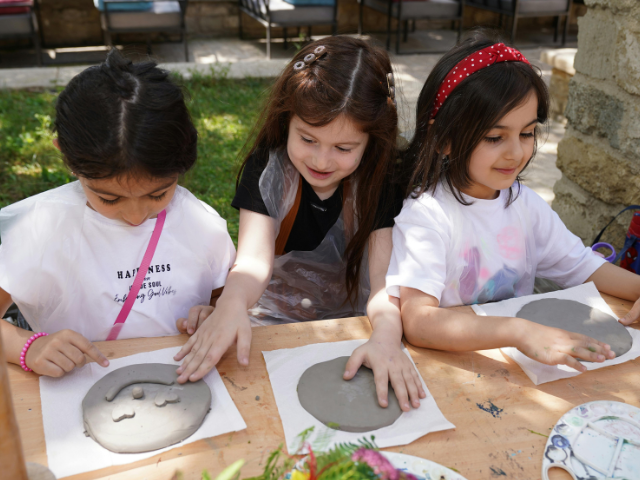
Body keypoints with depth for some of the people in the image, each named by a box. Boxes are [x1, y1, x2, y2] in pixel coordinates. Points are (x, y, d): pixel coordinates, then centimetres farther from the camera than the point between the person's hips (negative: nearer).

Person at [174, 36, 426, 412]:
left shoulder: (381, 179, -10)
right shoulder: (267, 169, -10)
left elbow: (386, 272, -19)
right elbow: (254, 257, -22)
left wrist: (387, 335, -41)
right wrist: (232, 303, -45)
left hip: (351, 324, 2)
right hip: (274, 322, -1)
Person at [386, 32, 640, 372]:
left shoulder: (525, 203, 2)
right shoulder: (426, 215, -20)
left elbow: (578, 265, 13)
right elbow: (417, 322, -32)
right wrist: (520, 332, -40)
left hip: (522, 368, 6)